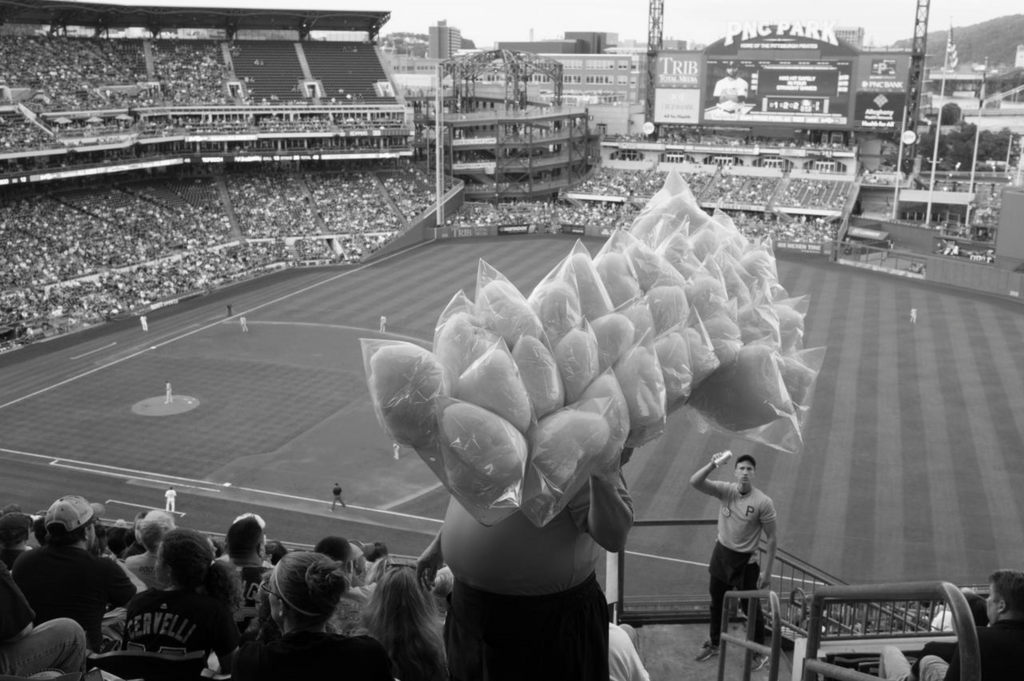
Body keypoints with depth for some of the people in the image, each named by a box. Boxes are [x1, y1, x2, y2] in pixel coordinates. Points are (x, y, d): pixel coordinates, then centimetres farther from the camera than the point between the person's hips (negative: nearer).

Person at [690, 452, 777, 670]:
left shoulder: (763, 502, -19)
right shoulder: (725, 490, -10)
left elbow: (772, 538, -13)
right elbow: (694, 482, -21)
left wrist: (766, 571, -13)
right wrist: (713, 464, -35)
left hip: (745, 561, -4)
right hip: (721, 554, 4)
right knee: (717, 603, 20)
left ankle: (760, 653, 30)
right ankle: (714, 644, 41)